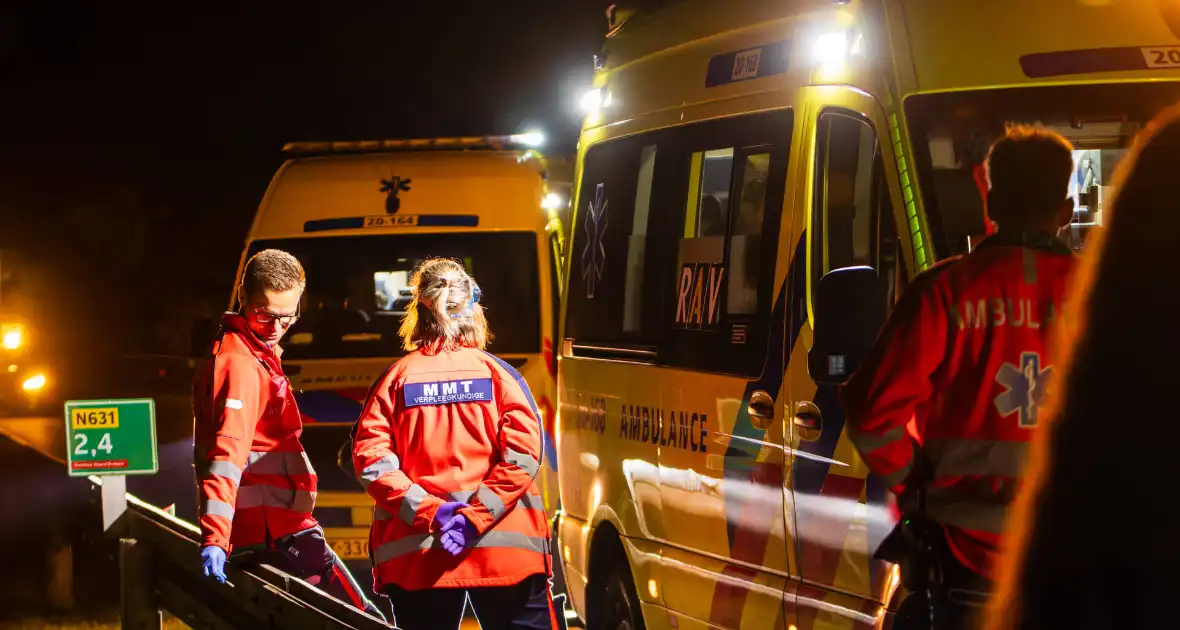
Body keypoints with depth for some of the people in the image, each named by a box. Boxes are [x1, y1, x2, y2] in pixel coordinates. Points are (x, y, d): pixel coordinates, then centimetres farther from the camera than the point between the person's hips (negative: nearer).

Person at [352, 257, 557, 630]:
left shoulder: (397, 377, 5)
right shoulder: (495, 372, 1)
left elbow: (369, 456, -5)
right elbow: (523, 450, -11)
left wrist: (426, 511, -8)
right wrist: (477, 515, -12)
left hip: (416, 555, 2)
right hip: (506, 551, -1)